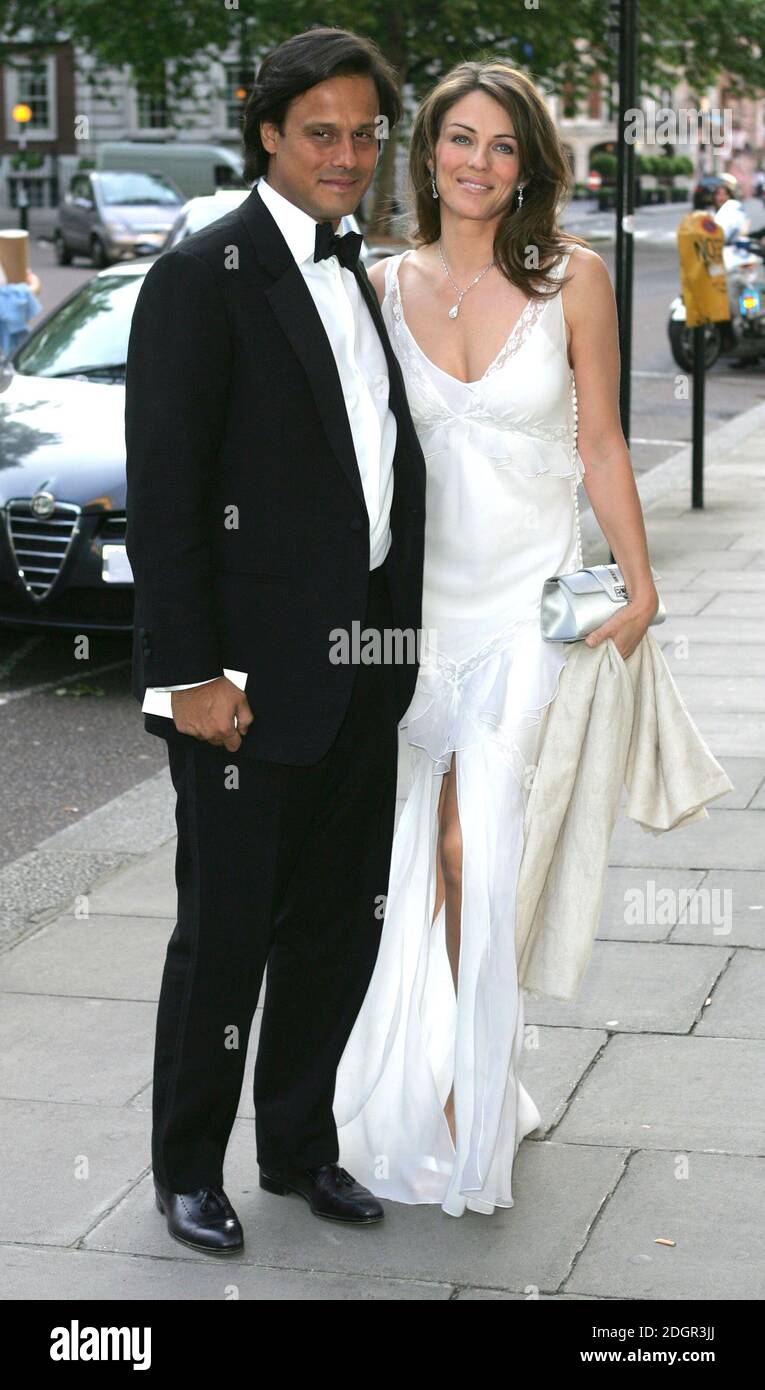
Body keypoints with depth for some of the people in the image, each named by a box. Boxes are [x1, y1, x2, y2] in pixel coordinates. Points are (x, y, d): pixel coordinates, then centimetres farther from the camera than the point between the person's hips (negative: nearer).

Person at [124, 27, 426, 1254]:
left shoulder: (365, 278, 13)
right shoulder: (202, 278, -10)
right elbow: (162, 493, -14)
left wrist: (405, 635, 12)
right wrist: (192, 673, -17)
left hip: (361, 676, 7)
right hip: (250, 674, -7)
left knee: (339, 922, 15)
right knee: (225, 933, 5)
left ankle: (300, 1145, 31)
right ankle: (188, 1168, 22)